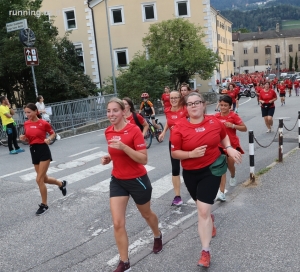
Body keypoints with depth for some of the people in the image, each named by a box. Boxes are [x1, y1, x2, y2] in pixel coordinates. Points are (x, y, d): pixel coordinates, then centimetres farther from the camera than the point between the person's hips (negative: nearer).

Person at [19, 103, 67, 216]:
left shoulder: (43, 123, -10)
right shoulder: (26, 124, 5)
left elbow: (53, 133, 3)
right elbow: (28, 139, 14)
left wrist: (48, 139, -16)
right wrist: (23, 138, -7)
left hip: (43, 150, -6)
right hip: (33, 151, 6)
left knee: (39, 179, -8)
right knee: (44, 178, 14)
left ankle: (44, 205, 8)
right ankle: (61, 183, 44)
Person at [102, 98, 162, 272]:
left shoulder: (134, 130, -20)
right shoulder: (108, 132, -1)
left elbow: (144, 159, -22)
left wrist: (124, 147, -32)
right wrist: (108, 158, -3)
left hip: (137, 180, -4)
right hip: (117, 180, 5)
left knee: (146, 214, 21)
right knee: (117, 223, -3)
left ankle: (158, 236, 53)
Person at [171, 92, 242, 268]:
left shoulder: (214, 122, -6)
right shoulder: (180, 128, -13)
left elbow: (224, 136, 15)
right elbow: (174, 153, -10)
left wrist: (229, 148, -3)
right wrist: (191, 153, -25)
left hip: (211, 170, -1)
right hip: (191, 173, 2)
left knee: (203, 211, -9)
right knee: (203, 208, 22)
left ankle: (205, 251, 2)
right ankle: (210, 220, 59)